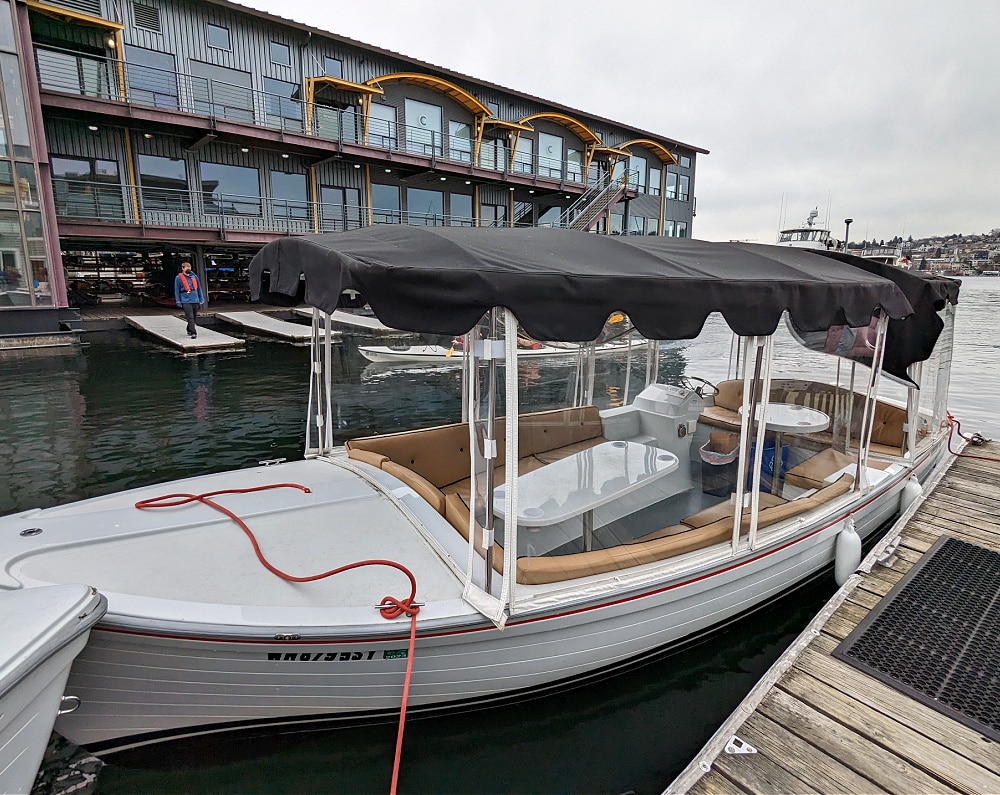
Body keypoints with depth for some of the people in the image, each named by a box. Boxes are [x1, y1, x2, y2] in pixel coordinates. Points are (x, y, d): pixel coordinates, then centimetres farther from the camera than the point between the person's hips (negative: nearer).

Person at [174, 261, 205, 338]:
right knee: (190, 318, -12)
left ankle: (189, 330, 31)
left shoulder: (194, 276, 11)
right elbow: (176, 291, 1)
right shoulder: (178, 278, 0)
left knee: (194, 318, 11)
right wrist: (178, 302, -3)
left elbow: (199, 288, 16)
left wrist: (201, 299, 11)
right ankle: (193, 333, -15)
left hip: (195, 300, 4)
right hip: (186, 301, -4)